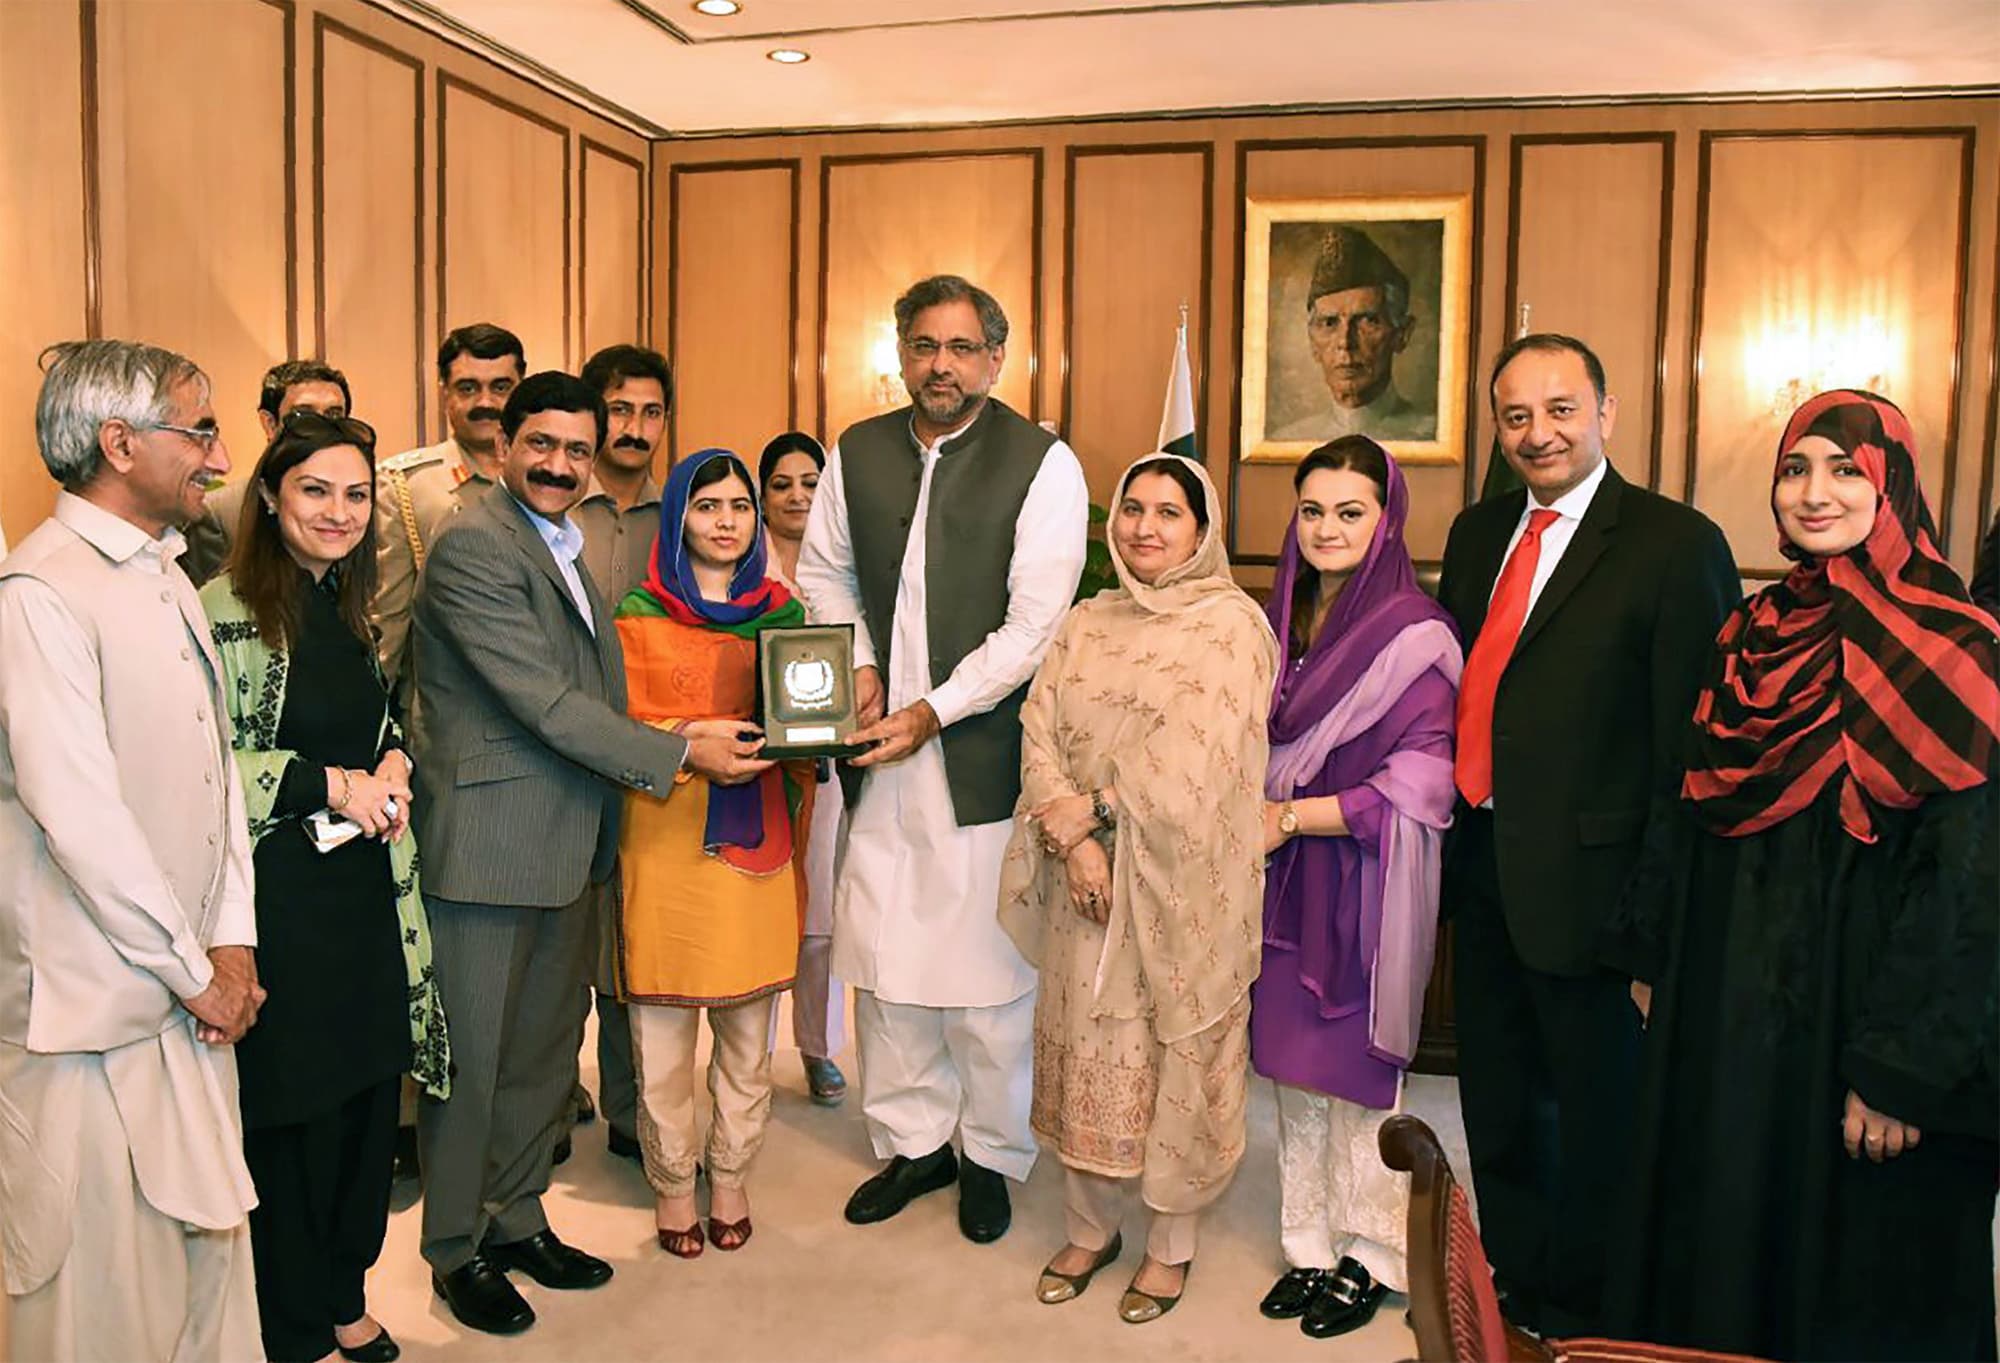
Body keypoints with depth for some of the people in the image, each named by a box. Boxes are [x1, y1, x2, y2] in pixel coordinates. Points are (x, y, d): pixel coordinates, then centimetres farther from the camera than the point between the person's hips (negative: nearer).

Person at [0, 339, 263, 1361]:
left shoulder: (165, 574, 12)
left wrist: (232, 940, 3)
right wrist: (195, 973, -12)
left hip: (194, 987, 8)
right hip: (96, 1006, -8)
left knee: (208, 1244, 16)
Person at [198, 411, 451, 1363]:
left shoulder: (355, 606, 11)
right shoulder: (226, 610, -12)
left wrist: (394, 767, 2)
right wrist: (333, 785, -16)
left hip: (366, 888, 7)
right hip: (279, 899, -7)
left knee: (368, 1102, 14)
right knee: (292, 1119, 6)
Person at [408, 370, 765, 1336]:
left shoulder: (563, 545, 15)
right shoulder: (474, 545, -15)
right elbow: (547, 703, -20)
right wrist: (677, 754, -15)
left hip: (564, 846, 9)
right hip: (488, 845, -9)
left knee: (546, 1046, 18)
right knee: (471, 1056, 7)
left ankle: (517, 1218, 35)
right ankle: (457, 1250, 24)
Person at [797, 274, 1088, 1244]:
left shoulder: (1042, 464, -7)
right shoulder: (857, 453, 9)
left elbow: (1034, 625, -12)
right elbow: (823, 571, 20)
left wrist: (930, 711, -16)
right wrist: (857, 662, 2)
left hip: (983, 753, -4)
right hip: (877, 747, 5)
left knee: (987, 964, 3)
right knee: (880, 952, 10)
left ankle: (990, 1154, 24)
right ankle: (912, 1142, 29)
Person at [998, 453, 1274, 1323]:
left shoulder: (1233, 625, -6)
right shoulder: (1087, 624, 10)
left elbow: (1190, 756, -17)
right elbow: (1040, 730, -1)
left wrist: (1091, 812, -13)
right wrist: (1072, 837, -15)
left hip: (1181, 885, -4)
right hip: (1086, 882, 4)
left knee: (1177, 1055, 7)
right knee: (1084, 1050, 13)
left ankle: (1172, 1243, 28)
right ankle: (1090, 1228, 32)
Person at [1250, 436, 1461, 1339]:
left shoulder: (1415, 635, -11)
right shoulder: (1283, 622, 8)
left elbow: (1418, 785, -15)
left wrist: (1292, 816, -14)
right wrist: (1253, 815, -1)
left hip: (1366, 889, -6)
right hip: (1286, 885, 6)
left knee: (1357, 1070, 7)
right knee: (1293, 1068, 12)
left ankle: (1367, 1258, 26)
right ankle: (1310, 1246, 29)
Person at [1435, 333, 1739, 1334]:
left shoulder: (1676, 546, -13)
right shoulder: (1479, 532, 9)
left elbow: (1693, 747, -16)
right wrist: (1447, 832, 8)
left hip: (1584, 878, -7)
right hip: (1481, 865, 7)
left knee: (1596, 1114, 13)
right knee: (1497, 1102, 22)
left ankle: (1579, 1312, 35)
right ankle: (1512, 1286, 43)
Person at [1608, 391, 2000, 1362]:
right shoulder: (1755, 633, 5)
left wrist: (1906, 1070, -18)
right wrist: (1659, 959, 10)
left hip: (1852, 1018, -6)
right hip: (1727, 1004, 6)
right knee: (1719, 1238, 19)